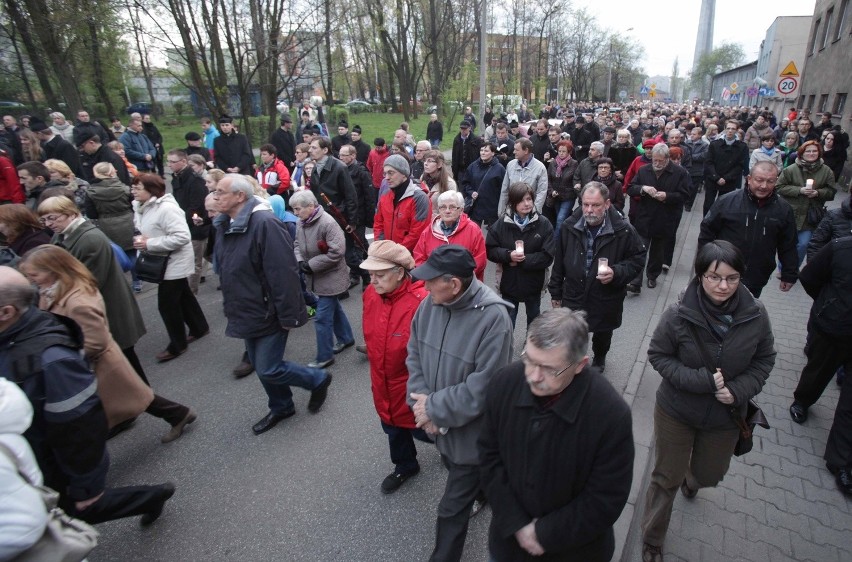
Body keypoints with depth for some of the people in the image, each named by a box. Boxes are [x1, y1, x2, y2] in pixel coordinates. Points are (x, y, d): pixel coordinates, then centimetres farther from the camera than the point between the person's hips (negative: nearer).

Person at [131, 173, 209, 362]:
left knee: (167, 304, -2)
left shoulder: (167, 208, -25)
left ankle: (177, 345, 15)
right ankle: (200, 328, 37)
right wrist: (141, 239, -4)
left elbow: (182, 237, -30)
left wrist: (149, 244, -26)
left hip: (175, 262, -9)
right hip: (165, 261, 10)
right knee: (183, 296, 20)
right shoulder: (143, 207, 5)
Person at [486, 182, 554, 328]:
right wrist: (508, 255, -23)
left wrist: (524, 260, -21)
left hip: (533, 283, 1)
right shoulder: (502, 224, -10)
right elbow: (490, 250, -7)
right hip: (509, 282, -1)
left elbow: (548, 256, -16)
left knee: (534, 319, 25)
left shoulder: (543, 224, -13)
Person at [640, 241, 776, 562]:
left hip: (725, 416, 3)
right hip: (676, 413, -3)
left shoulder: (755, 315, -16)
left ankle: (691, 479, 66)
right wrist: (700, 380, -25)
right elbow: (658, 355, -14)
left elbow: (764, 360, -1)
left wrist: (739, 391, -16)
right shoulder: (679, 314, -25)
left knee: (709, 475, 26)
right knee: (667, 479, 12)